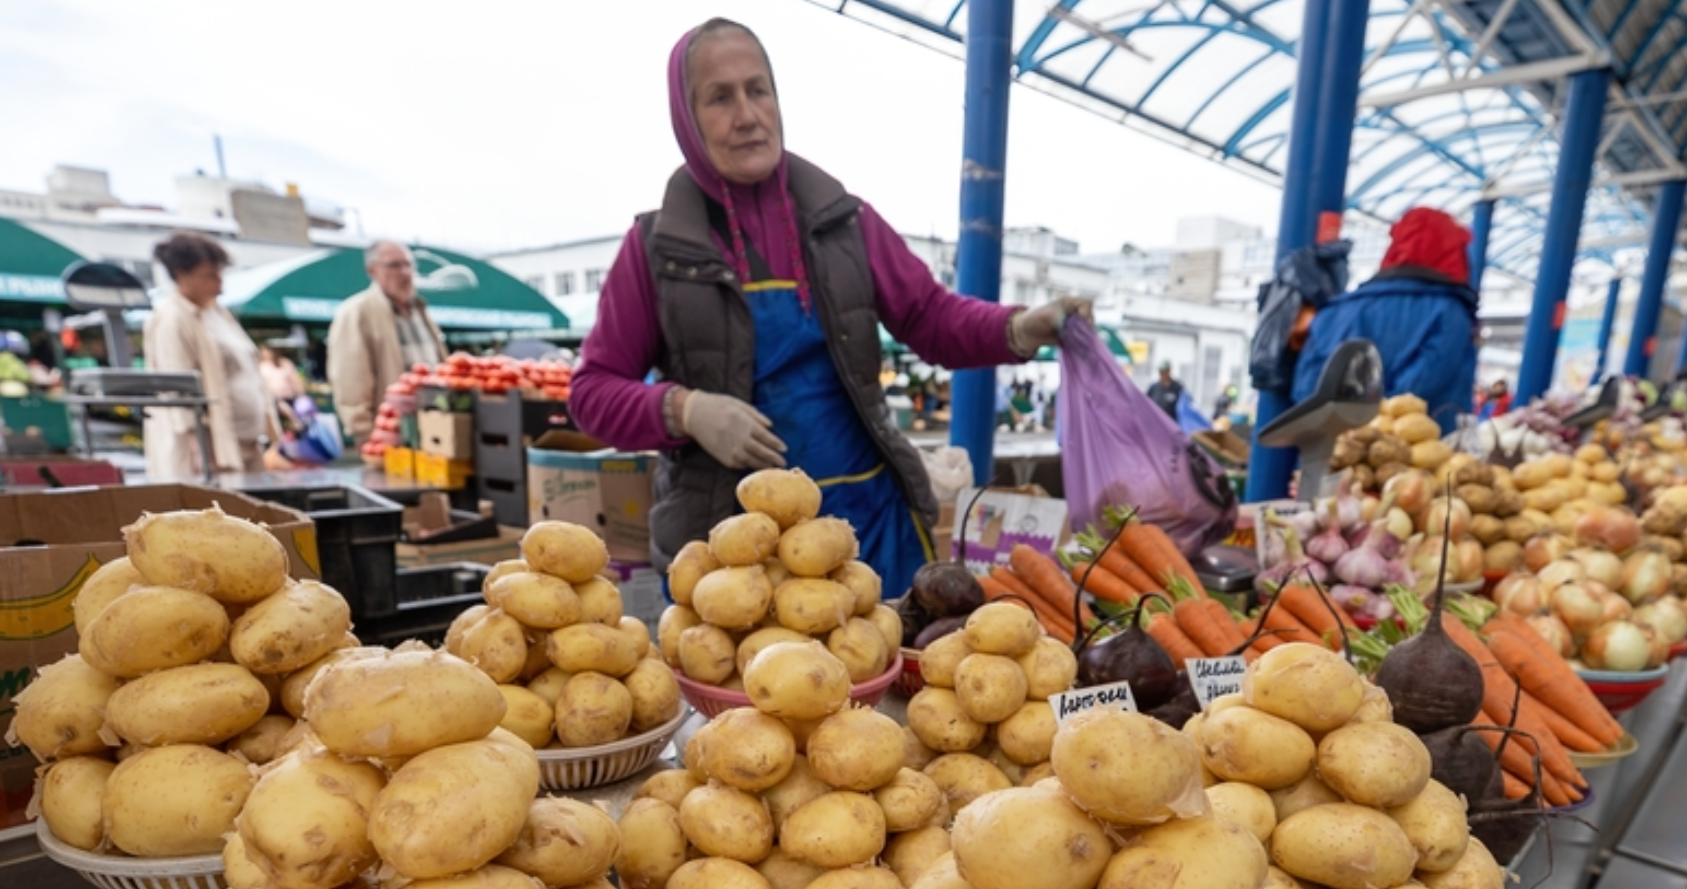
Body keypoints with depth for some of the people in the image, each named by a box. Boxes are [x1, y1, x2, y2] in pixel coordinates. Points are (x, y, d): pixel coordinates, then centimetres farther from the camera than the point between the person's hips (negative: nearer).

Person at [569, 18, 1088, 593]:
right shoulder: (655, 245, -1)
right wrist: (686, 409, -18)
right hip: (724, 533, -1)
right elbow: (594, 390, 1)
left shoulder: (843, 220, 4)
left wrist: (1020, 329, -15)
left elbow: (931, 317, 5)